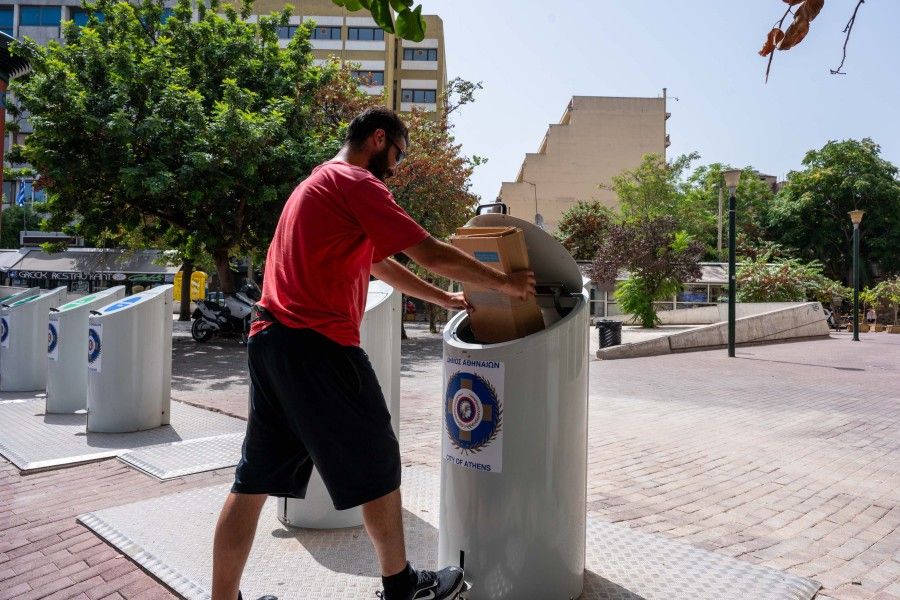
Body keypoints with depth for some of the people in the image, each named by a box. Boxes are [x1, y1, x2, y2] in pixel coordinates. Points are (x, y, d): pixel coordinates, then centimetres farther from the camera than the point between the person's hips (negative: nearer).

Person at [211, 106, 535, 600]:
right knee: (377, 466, 7)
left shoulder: (319, 183, 24)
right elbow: (433, 254, -10)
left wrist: (446, 300, 27)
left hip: (269, 339, 10)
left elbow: (380, 264, 26)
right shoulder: (356, 184, -6)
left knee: (255, 478, 12)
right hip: (317, 345, -9)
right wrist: (505, 283, 3)